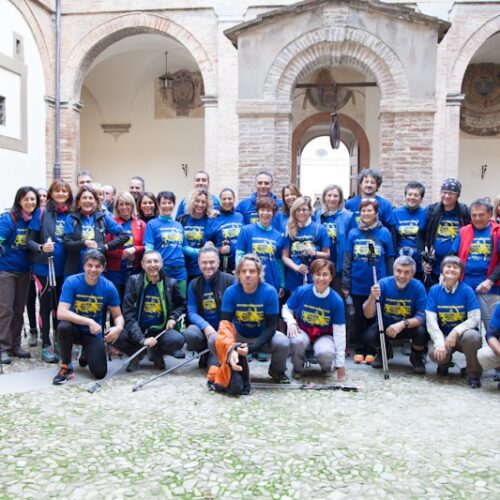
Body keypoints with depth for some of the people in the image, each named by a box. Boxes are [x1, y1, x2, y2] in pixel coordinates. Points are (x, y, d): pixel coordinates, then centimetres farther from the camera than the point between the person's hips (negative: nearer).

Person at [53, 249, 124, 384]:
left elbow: (118, 316, -5)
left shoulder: (109, 287, -12)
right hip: (74, 329, -1)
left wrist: (119, 327, -29)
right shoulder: (71, 282, -19)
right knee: (63, 326, -37)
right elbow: (61, 313, -27)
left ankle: (86, 355, 24)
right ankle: (66, 367, -11)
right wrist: (89, 322, -36)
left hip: (93, 333, 2)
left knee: (100, 373, -14)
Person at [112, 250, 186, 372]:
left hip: (160, 330, 1)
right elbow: (128, 313, -12)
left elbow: (182, 305, 18)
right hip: (137, 329, -1)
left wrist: (173, 317, -4)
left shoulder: (170, 283, -1)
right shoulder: (134, 280, -6)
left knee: (178, 340, -30)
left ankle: (158, 353, 6)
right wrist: (142, 339, -23)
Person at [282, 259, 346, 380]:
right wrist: (291, 322, -23)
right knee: (297, 341, -36)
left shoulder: (336, 300, -17)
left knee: (326, 353, -35)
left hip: (324, 335, -1)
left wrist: (340, 363, -13)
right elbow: (286, 309, 2)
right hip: (302, 330, 1)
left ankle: (327, 367, 6)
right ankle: (297, 369, -3)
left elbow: (339, 332, -13)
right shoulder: (301, 291, -16)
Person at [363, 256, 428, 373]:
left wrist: (403, 324, -41)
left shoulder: (418, 287, -19)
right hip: (385, 325, 1)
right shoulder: (383, 284, -19)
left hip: (410, 326, -1)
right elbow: (368, 315, -19)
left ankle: (417, 356, 5)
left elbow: (422, 316, -23)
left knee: (422, 332, -32)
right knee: (370, 336, -27)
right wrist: (372, 297, -40)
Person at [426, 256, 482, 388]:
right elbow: (431, 320, -11)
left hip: (463, 333, -1)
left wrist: (455, 332, -28)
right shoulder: (434, 290, -6)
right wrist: (439, 343, -23)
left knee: (472, 336, -37)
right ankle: (445, 362, 11)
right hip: (443, 335, 1)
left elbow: (475, 318, -14)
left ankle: (473, 373, -10)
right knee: (435, 353, -31)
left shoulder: (467, 290, -10)